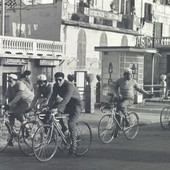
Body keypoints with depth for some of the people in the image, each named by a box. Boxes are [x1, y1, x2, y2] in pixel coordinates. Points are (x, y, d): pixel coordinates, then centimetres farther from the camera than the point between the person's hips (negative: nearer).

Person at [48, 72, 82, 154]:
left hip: (75, 105, -7)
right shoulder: (56, 86, -3)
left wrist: (56, 108, -48)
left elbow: (66, 99, -37)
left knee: (71, 123, -22)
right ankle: (63, 128, 2)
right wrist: (49, 106, -27)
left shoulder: (69, 86, -26)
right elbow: (53, 97, -9)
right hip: (66, 105, 7)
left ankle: (74, 143, -7)